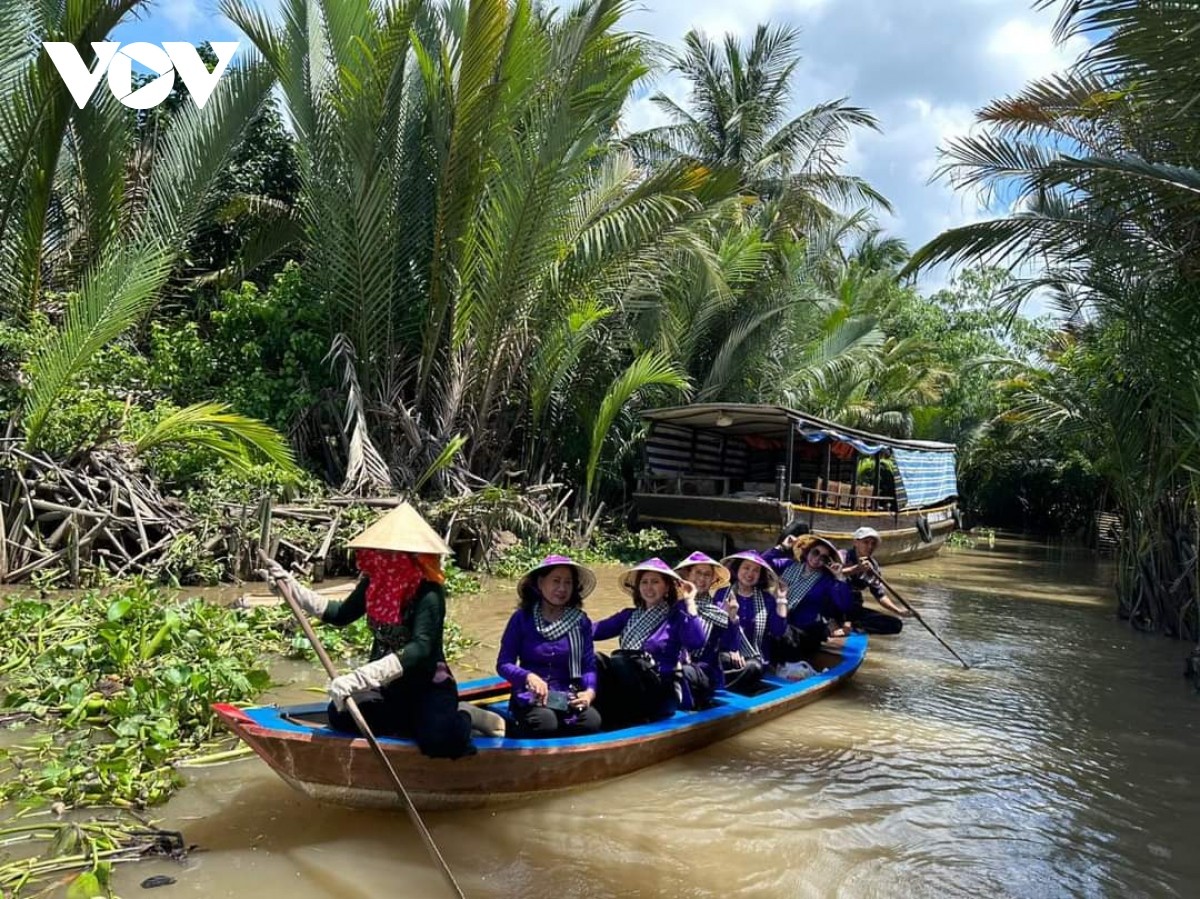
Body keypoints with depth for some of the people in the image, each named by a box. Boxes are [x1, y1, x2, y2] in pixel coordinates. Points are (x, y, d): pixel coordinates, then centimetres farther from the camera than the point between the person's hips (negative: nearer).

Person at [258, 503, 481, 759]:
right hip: (387, 685, 7)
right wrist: (290, 586, 4)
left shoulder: (429, 594, -27)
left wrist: (357, 678, -49)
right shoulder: (375, 582, -6)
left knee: (439, 740, -32)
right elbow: (340, 614, 11)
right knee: (341, 715, -15)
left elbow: (419, 650, -40)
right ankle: (418, 720, 0)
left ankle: (462, 717, 3)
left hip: (428, 685, -7)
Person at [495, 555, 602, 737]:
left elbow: (589, 664, 1)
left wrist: (590, 691, -21)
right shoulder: (522, 618, -1)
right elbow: (503, 664, -4)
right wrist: (528, 676, -24)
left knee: (592, 721, -29)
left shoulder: (581, 621, 7)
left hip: (569, 697, 3)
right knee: (545, 723, -36)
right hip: (531, 696, -2)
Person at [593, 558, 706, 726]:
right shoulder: (629, 615, 22)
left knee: (618, 663, -33)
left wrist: (689, 602, -9)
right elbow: (594, 629, 10)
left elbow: (696, 643, -13)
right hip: (626, 681, 4)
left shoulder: (677, 617, 8)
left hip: (660, 688, -4)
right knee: (594, 661, -26)